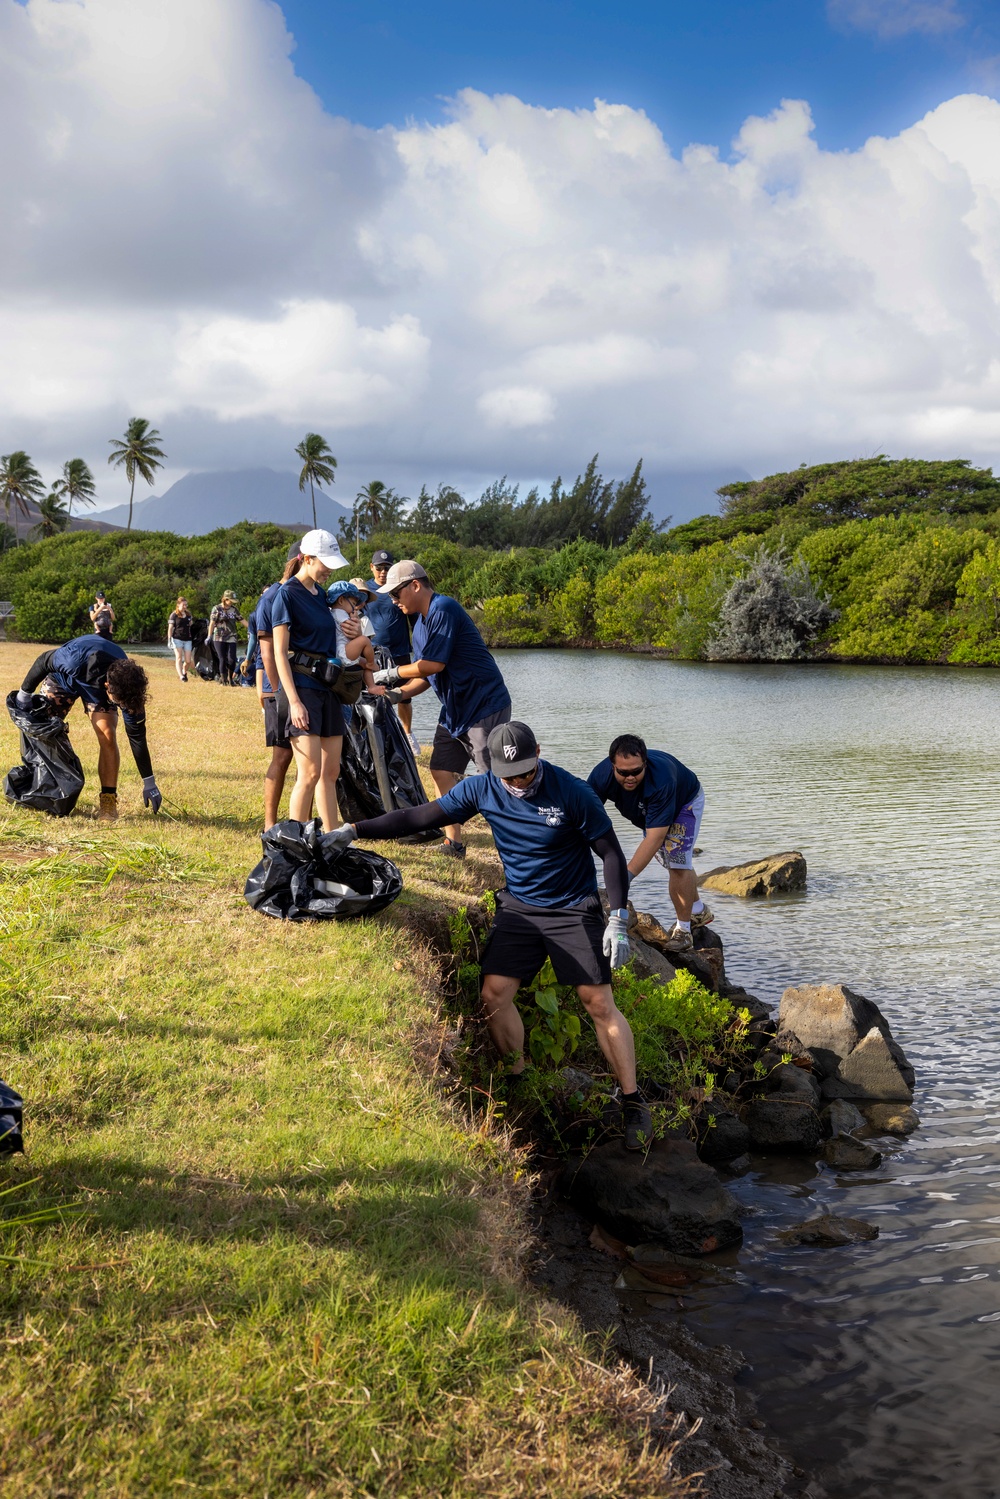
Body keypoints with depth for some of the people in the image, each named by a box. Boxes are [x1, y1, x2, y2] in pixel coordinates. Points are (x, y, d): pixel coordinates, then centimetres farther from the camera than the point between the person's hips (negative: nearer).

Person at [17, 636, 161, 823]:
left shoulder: (130, 688, -35)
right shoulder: (78, 660, -46)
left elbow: (137, 737, -23)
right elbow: (43, 661, -23)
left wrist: (149, 783, -18)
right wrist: (25, 693, -11)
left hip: (97, 689, 1)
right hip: (63, 677, 0)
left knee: (107, 736, -19)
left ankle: (108, 800, -12)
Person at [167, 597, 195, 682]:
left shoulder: (189, 615, 14)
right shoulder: (174, 615, 0)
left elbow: (192, 626, 32)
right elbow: (170, 628, -2)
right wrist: (169, 640, -10)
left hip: (188, 639, 4)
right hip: (177, 639, -4)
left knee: (188, 660, -1)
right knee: (179, 658, -11)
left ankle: (184, 672, 27)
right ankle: (181, 676, -18)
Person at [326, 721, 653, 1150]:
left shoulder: (572, 793, -17)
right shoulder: (482, 789, -7)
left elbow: (611, 853, -11)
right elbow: (420, 816, -4)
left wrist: (618, 920, -16)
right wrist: (354, 831, -10)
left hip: (573, 910, -4)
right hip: (518, 906, 4)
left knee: (600, 1004, -8)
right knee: (494, 994, -9)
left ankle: (633, 1103, 4)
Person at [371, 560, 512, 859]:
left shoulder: (443, 609, -18)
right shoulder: (420, 623, 12)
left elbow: (434, 664, -21)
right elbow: (425, 677, 14)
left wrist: (391, 674, -10)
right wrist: (397, 694, -2)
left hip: (484, 705, -10)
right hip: (454, 708, 10)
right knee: (441, 772, 7)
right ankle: (453, 843, 15)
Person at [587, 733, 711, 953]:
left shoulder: (661, 779, -48)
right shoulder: (601, 775, -35)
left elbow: (655, 836, -49)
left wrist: (626, 876, -56)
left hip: (685, 802, -5)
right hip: (647, 810, 5)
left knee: (678, 862, -17)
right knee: (671, 861, 17)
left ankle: (683, 929, -4)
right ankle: (699, 911, 38)